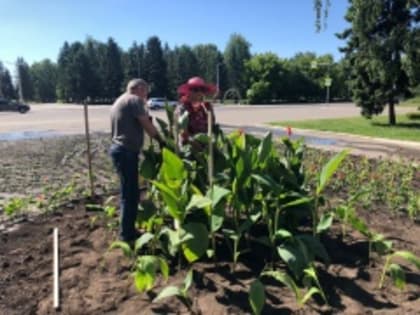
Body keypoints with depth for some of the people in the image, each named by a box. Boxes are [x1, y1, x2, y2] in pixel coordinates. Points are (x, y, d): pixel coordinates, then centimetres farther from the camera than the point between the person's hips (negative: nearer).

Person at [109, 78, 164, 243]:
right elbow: (147, 125, -9)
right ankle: (127, 234, 3)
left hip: (120, 149, 10)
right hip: (126, 151, -10)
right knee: (130, 194, -4)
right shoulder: (134, 100, -7)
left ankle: (128, 230, 23)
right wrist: (161, 140, 3)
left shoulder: (119, 101, 23)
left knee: (128, 192, 15)